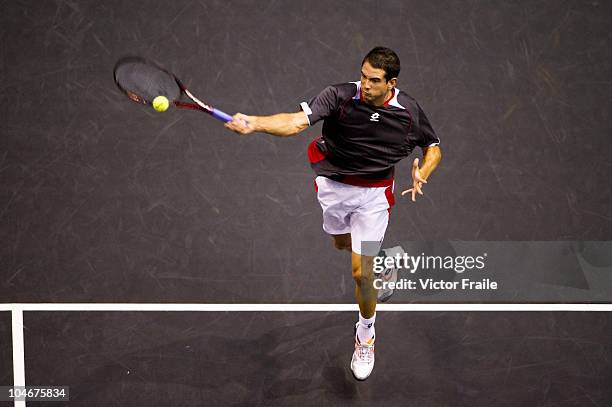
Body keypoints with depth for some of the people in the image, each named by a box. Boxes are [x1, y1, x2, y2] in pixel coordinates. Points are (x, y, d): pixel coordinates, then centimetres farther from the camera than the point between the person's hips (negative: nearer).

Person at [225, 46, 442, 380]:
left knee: (360, 272, -6)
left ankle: (366, 336, 19)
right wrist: (254, 124, -54)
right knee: (341, 244, 26)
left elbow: (433, 148, 3)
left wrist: (421, 175, -17)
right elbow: (296, 122, -36)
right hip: (333, 186, 1)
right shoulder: (340, 96, -23)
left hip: (373, 195, -1)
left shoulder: (409, 111, -16)